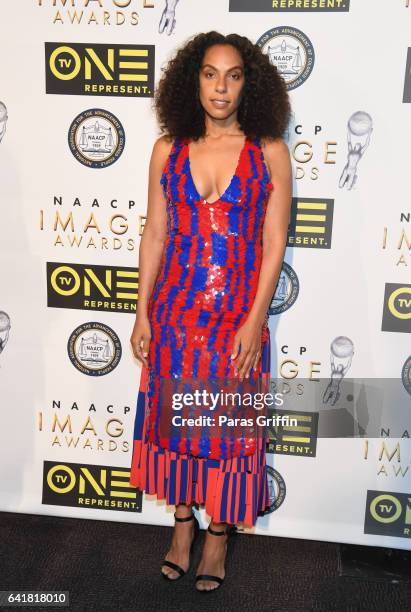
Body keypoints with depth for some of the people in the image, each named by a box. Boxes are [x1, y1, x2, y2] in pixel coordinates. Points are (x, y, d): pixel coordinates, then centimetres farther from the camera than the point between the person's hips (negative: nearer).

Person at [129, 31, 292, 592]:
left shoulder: (269, 153, -3)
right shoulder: (168, 150, 3)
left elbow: (274, 245, -5)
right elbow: (154, 235, 4)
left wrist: (255, 321, -11)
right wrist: (143, 310, 1)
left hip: (237, 315, -2)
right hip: (175, 309, 2)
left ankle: (220, 531, 32)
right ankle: (183, 520, 36)